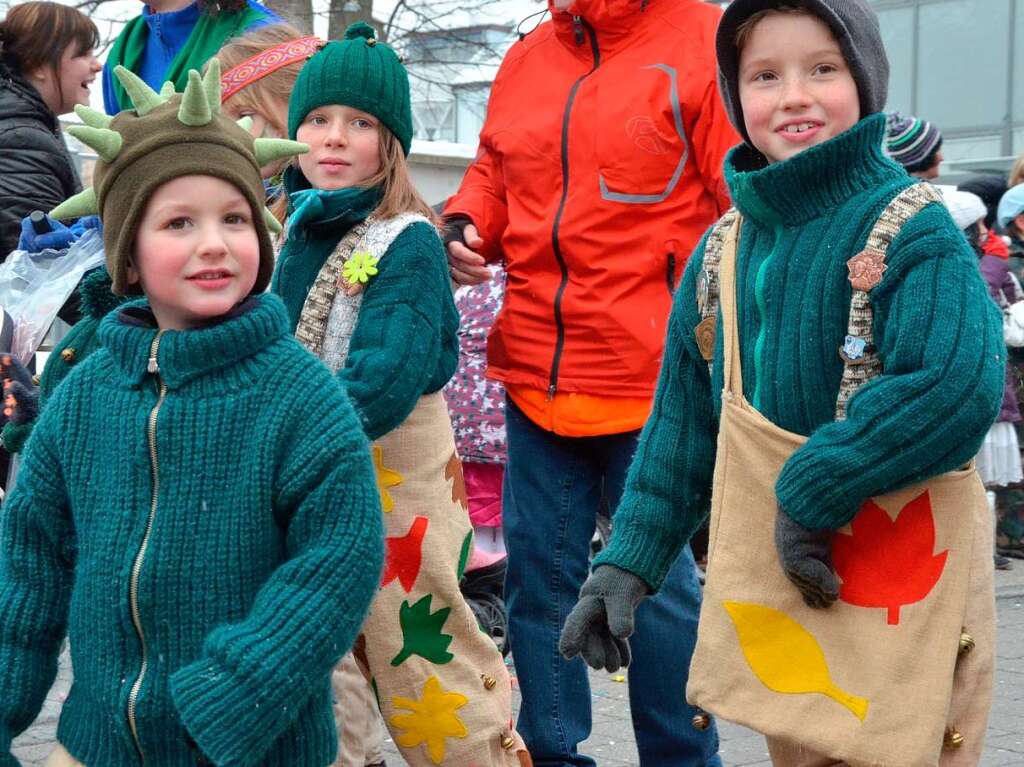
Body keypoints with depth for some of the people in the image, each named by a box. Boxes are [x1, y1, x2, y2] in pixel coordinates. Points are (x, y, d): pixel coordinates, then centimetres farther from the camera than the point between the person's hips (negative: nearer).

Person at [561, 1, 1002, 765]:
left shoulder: (910, 228, -15)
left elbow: (959, 387, -30)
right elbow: (682, 425, 8)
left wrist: (811, 496, -28)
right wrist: (628, 560, 2)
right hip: (776, 580, 6)